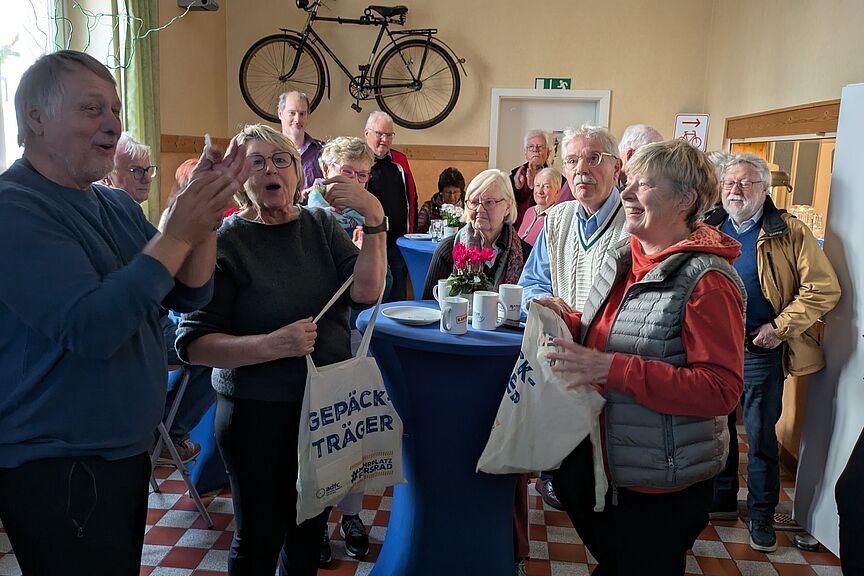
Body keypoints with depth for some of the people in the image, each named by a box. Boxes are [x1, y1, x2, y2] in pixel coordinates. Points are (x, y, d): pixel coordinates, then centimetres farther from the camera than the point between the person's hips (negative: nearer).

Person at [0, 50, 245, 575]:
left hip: (128, 451, 8)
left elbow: (190, 295, 1)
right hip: (55, 471, -7)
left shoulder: (119, 206, 6)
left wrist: (206, 215, -15)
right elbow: (92, 329, -28)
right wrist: (177, 233, -28)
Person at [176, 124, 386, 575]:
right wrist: (273, 344, -27)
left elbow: (365, 292, -13)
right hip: (258, 411, -4)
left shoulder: (320, 225, 2)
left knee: (310, 525, 20)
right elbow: (194, 344, -15)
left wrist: (374, 217, -25)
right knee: (260, 538, 9)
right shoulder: (226, 241, -10)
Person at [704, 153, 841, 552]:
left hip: (759, 351, -4)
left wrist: (781, 327, -16)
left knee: (760, 436, 7)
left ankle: (762, 514, 25)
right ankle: (721, 500, 34)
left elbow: (824, 289, -10)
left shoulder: (789, 232, -7)